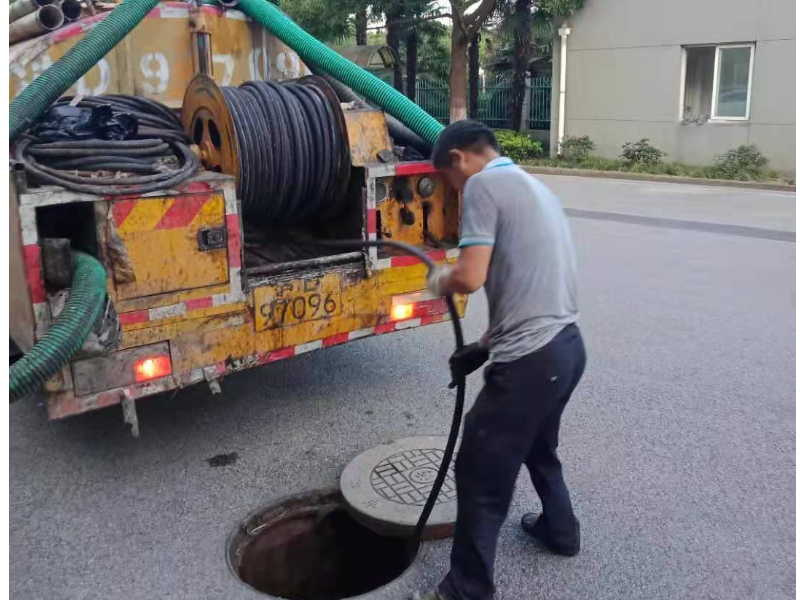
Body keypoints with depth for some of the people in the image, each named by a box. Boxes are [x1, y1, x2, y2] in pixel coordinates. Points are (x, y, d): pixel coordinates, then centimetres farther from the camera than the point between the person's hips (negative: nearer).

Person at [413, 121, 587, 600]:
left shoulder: (484, 184, -9)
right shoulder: (534, 186, 20)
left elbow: (471, 277, -19)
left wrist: (440, 280, 4)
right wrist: (486, 346, 20)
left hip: (532, 359, -10)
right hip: (567, 345, 10)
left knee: (480, 475, 3)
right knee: (539, 448, 32)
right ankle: (559, 530, 51)